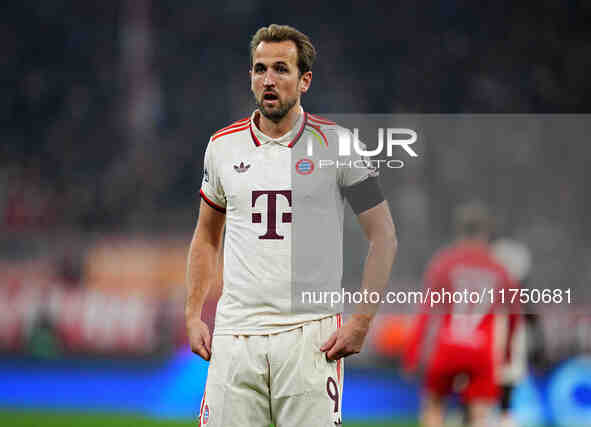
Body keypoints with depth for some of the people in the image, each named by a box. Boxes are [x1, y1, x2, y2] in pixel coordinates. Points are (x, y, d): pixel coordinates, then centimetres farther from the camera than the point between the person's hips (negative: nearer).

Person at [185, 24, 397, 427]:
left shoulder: (335, 144, -1)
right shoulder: (224, 146, 10)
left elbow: (383, 236, 0)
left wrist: (361, 322, -8)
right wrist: (193, 315, 11)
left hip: (309, 334, -3)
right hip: (234, 331, 3)